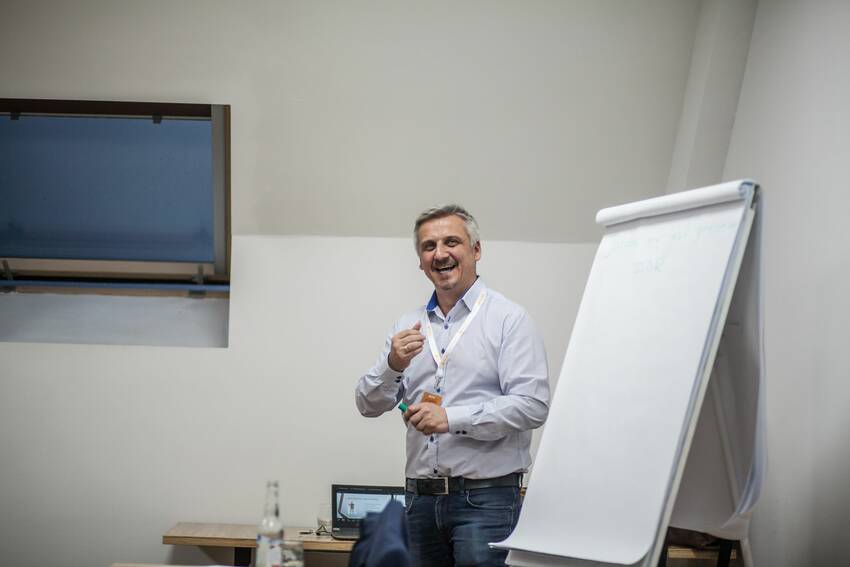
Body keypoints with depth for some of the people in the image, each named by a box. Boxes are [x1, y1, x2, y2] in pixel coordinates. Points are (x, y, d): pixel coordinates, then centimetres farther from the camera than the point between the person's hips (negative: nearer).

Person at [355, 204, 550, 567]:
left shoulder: (509, 319, -4)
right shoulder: (408, 326, 12)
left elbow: (532, 405, -14)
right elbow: (369, 406, 10)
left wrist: (452, 419, -20)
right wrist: (393, 366, -10)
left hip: (485, 498, -5)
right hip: (420, 497, 5)